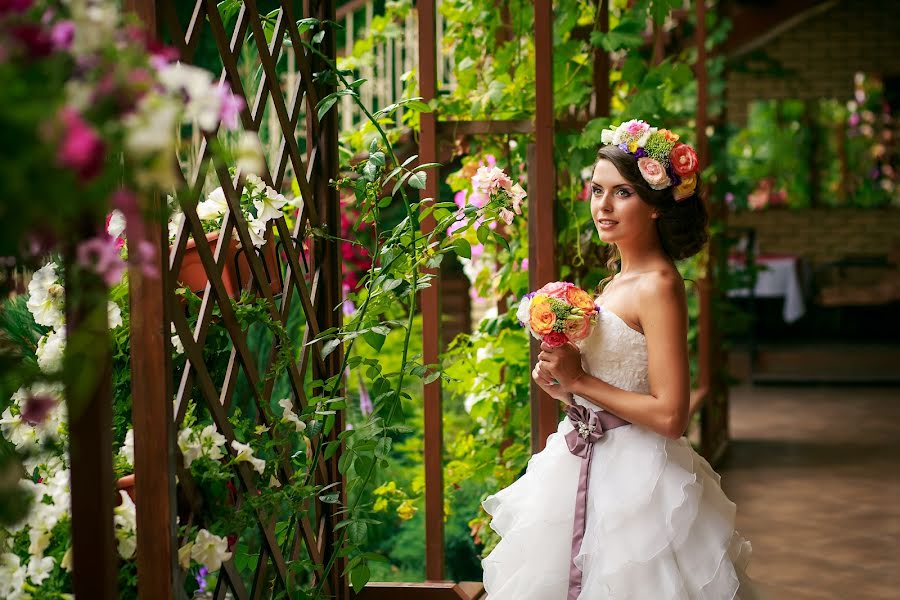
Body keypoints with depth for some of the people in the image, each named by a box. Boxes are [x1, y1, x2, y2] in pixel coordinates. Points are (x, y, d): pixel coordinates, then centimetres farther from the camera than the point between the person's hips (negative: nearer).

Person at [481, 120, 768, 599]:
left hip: (634, 477, -9)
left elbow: (669, 415, -23)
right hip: (589, 467, 9)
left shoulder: (658, 285, -17)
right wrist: (562, 383, 0)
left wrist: (579, 380, -16)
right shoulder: (619, 280, 9)